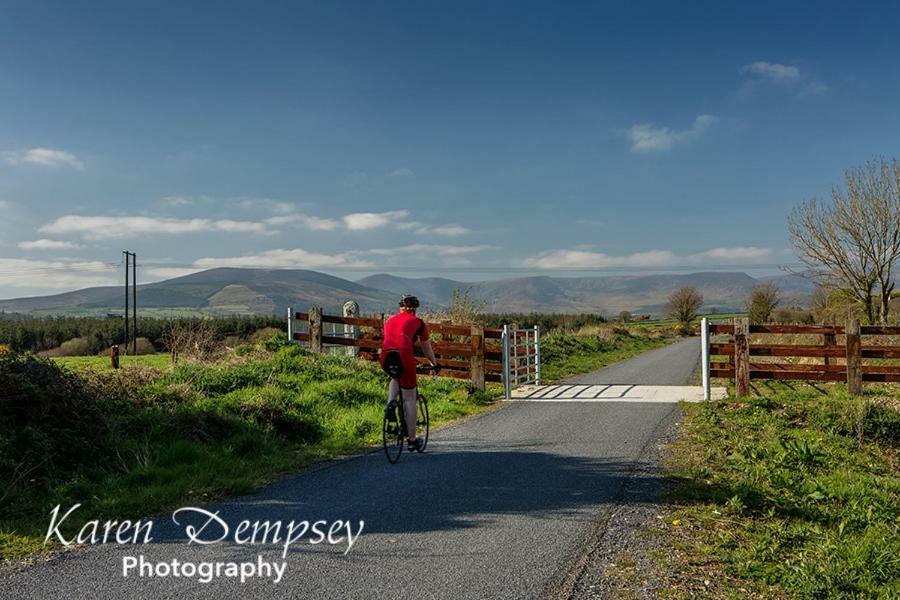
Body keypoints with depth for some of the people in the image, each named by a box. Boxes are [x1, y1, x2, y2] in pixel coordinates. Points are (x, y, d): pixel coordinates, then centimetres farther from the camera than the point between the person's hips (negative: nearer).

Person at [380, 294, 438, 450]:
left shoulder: (390, 320, 25)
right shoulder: (418, 322, 15)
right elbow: (426, 348, 25)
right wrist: (434, 363, 41)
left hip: (386, 357, 4)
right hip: (404, 356, -4)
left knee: (396, 378, 37)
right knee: (409, 399, 9)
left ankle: (390, 404, 10)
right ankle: (412, 440, 15)